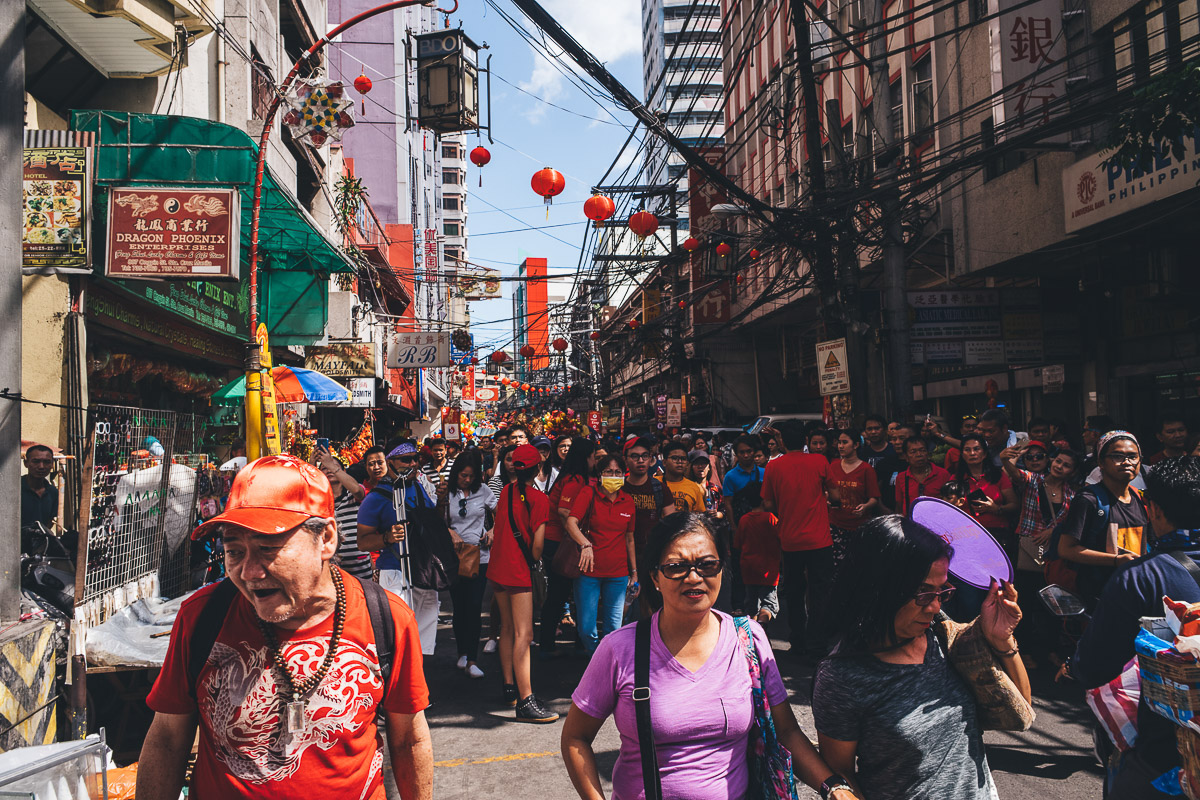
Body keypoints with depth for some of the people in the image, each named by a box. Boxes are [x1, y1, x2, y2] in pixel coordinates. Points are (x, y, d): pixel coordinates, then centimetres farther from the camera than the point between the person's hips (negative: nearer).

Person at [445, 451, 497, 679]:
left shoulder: (482, 490, 4)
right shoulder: (446, 493, -1)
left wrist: (492, 530, -2)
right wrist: (451, 533, -13)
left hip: (479, 555, 0)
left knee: (474, 607, -5)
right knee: (459, 607, 7)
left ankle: (471, 660, -2)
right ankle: (462, 652, 26)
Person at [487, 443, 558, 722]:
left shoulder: (505, 492, 6)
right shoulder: (539, 499, -13)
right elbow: (537, 545, -13)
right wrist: (533, 561, 5)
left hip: (497, 568, 7)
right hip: (519, 571, -7)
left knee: (507, 628, 18)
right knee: (523, 635, -9)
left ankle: (509, 688, 26)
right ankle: (525, 702, -12)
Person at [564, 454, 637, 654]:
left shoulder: (628, 502, 7)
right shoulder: (589, 493, -5)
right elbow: (571, 522, -19)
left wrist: (634, 571, 15)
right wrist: (585, 545, -37)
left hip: (618, 574, 3)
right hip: (589, 571, -3)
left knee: (613, 629, 5)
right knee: (586, 629, -2)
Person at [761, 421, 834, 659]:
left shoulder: (773, 466, -3)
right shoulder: (819, 462, -4)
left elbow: (768, 505, 0)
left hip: (790, 540, 1)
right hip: (818, 539, -1)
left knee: (794, 593, 14)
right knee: (818, 593, 6)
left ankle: (798, 643, 22)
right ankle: (816, 644, 7)